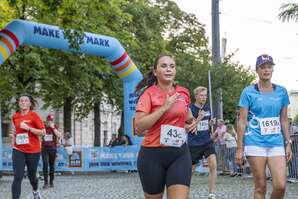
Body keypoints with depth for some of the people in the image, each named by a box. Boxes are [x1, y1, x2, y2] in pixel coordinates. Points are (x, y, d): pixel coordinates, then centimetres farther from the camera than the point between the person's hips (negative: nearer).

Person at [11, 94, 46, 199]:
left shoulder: (34, 115, -8)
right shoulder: (15, 116, 4)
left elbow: (43, 132, -11)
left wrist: (28, 128, -21)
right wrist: (13, 145, 19)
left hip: (33, 150, -2)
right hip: (18, 150, 2)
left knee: (31, 175, 14)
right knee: (17, 177, -12)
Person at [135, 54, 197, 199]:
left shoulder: (183, 93, 7)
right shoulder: (149, 93, -8)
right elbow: (139, 126, -19)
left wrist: (191, 121, 9)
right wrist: (164, 107, -21)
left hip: (180, 154, 3)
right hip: (152, 155, -3)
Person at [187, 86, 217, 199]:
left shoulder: (207, 108, 7)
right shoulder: (190, 109, -11)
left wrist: (212, 123, 3)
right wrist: (198, 119, -26)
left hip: (207, 142, 4)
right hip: (194, 143, -4)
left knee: (213, 165, -15)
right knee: (191, 169, 9)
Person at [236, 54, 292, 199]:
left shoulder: (281, 92, 9)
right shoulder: (248, 92, 0)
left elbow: (284, 120, 15)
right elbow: (242, 121, -1)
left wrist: (288, 143, 10)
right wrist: (239, 148, -4)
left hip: (276, 143, 3)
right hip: (255, 143, -3)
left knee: (280, 185, -10)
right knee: (260, 187, -1)